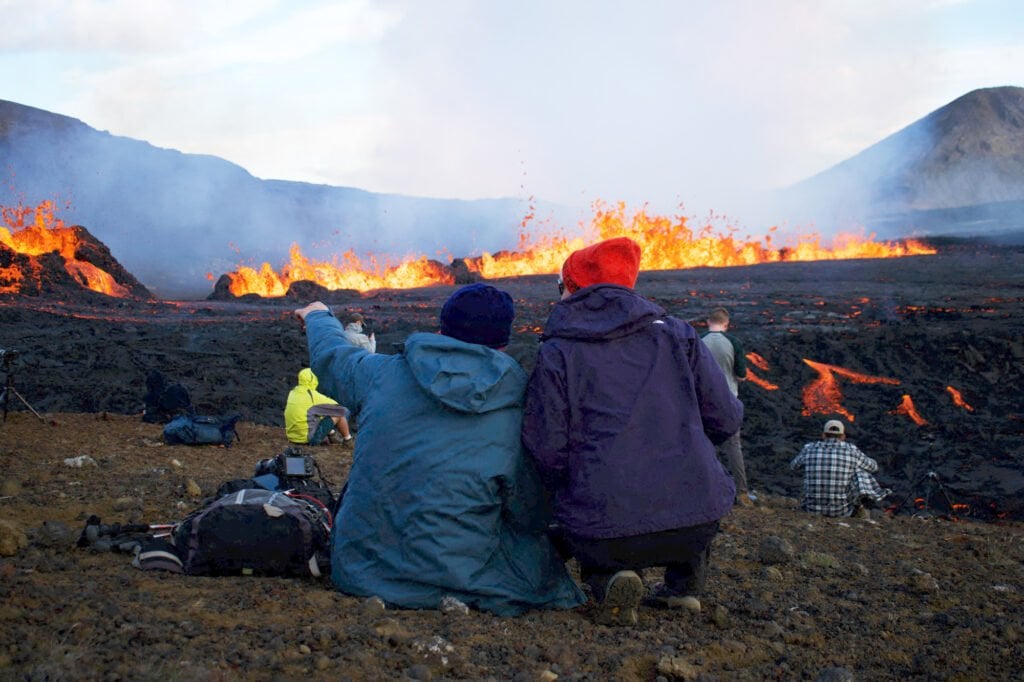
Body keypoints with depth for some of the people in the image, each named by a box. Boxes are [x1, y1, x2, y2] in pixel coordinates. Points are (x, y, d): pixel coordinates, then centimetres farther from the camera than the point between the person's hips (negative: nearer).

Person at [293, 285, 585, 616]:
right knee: (540, 549, 18)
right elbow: (533, 517, -3)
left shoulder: (382, 373, -4)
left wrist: (318, 316, 44)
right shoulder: (516, 414, -12)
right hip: (452, 575, -5)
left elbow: (331, 356, 21)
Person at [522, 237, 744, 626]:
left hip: (603, 530, -2)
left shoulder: (556, 354, 0)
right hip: (697, 525, 3)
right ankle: (685, 584, 27)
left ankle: (607, 580, 2)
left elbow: (545, 449, -6)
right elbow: (725, 421, 9)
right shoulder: (677, 334, 8)